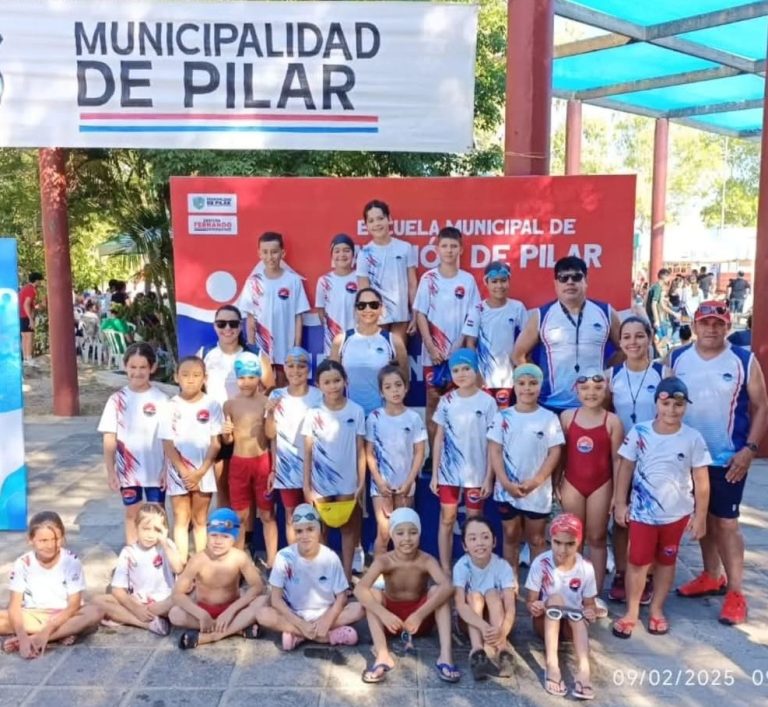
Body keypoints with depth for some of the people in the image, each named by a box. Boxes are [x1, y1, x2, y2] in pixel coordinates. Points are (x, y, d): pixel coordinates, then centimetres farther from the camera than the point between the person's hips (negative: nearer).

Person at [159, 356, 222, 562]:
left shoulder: (211, 405, -3)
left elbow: (215, 443, -3)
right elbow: (168, 445, -5)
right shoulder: (171, 407, -4)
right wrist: (185, 472, -12)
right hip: (179, 473, 0)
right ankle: (182, 566, 14)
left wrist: (200, 472, -10)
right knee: (181, 520, 7)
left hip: (203, 473, 0)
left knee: (200, 521, 11)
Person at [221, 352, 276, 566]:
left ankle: (271, 563, 17)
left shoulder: (267, 402, -9)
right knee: (240, 516, 13)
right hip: (238, 463, 3)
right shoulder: (230, 404, 1)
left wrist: (274, 468, -10)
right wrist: (226, 433, -11)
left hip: (262, 462, -2)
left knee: (267, 515, 8)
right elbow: (228, 441, 8)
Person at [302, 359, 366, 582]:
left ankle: (347, 576, 23)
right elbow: (308, 452, -3)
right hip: (320, 483, 0)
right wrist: (306, 486, -6)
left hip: (347, 482, 0)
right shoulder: (313, 413, -5)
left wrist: (362, 483, -4)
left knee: (348, 529, 11)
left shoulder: (356, 411, -5)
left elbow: (360, 450, -1)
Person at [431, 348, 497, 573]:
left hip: (477, 472, -2)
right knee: (446, 519, 8)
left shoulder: (487, 402, -6)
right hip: (448, 471, 2)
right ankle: (445, 570, 18)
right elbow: (439, 438, 5)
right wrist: (434, 473, 2)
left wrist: (489, 477, -6)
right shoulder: (446, 401, 1)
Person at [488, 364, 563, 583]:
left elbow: (555, 452, -5)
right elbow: (494, 451, -3)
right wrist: (506, 483, -12)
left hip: (538, 491, -1)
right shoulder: (503, 417, -1)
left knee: (537, 540, 10)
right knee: (511, 537, 13)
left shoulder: (549, 418, -3)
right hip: (507, 489, 1)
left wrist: (535, 481, -14)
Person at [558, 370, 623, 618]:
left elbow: (617, 459, -4)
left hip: (600, 485, -1)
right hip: (572, 483, 2)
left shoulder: (612, 421, -6)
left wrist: (619, 493, -5)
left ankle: (596, 595, 17)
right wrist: (556, 483, 3)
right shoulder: (567, 416, 0)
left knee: (597, 538, 8)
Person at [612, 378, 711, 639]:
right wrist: (620, 503, -2)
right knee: (637, 561, 6)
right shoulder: (639, 432, -9)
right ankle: (631, 612, 21)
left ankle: (656, 609, 32)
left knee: (666, 561, 16)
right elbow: (625, 468, -1)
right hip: (642, 511, 0)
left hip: (677, 513, 1)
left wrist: (700, 516, -3)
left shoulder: (693, 438, -9)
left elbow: (701, 481, -3)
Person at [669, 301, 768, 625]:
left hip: (728, 458, -3)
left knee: (726, 523, 0)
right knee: (702, 518, 15)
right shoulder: (676, 359, 1)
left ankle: (735, 592, 11)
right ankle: (712, 576, 31)